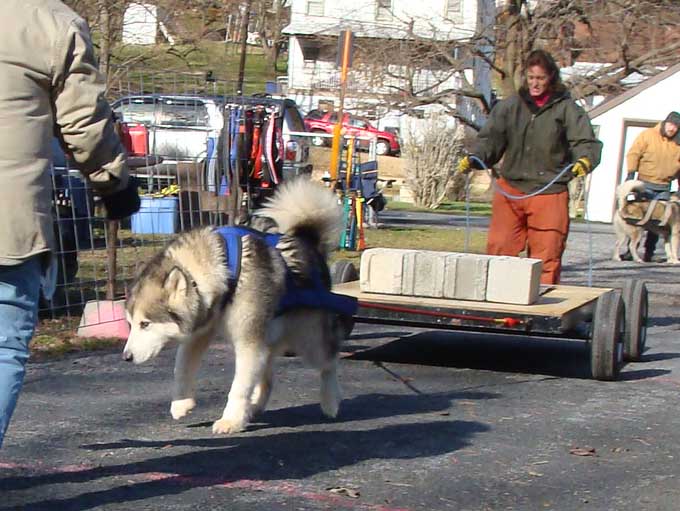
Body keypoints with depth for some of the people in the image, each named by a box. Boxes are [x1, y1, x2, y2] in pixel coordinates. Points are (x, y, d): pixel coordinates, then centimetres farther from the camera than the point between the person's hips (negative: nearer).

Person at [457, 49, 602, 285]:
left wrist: (585, 160, -26)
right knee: (498, 248, -2)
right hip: (510, 189, 2)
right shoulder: (510, 106, 10)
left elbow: (586, 141, -4)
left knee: (546, 257, -1)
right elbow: (491, 139, 8)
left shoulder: (566, 108, 2)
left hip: (549, 194, -2)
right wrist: (473, 159, -10)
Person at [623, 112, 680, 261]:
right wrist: (631, 173, -14)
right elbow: (633, 154, -5)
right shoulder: (648, 135, -2)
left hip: (664, 188, 3)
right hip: (645, 184, -3)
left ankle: (648, 252, 6)